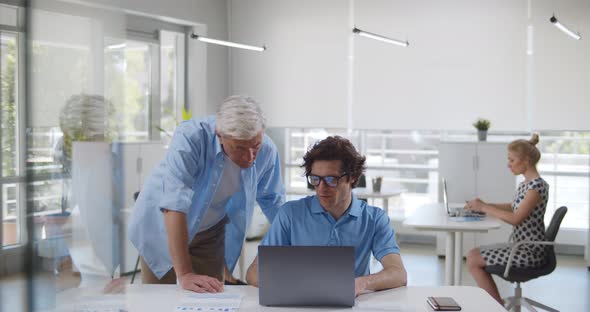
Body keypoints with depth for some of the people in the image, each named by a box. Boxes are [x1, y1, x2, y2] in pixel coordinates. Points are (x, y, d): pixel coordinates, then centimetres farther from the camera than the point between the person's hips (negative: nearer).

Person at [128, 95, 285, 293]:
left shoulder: (266, 150, -19)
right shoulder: (190, 139, -33)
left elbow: (273, 202, -1)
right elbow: (174, 206, -39)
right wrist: (185, 274, -42)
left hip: (210, 232, 3)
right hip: (162, 228, -3)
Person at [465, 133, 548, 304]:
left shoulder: (538, 185, -19)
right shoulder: (525, 183, 10)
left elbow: (515, 218, -22)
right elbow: (514, 207, 24)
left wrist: (484, 208, -15)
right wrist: (484, 205, 12)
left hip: (530, 252, -9)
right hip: (520, 245, 9)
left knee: (473, 260, -9)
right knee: (473, 254, 8)